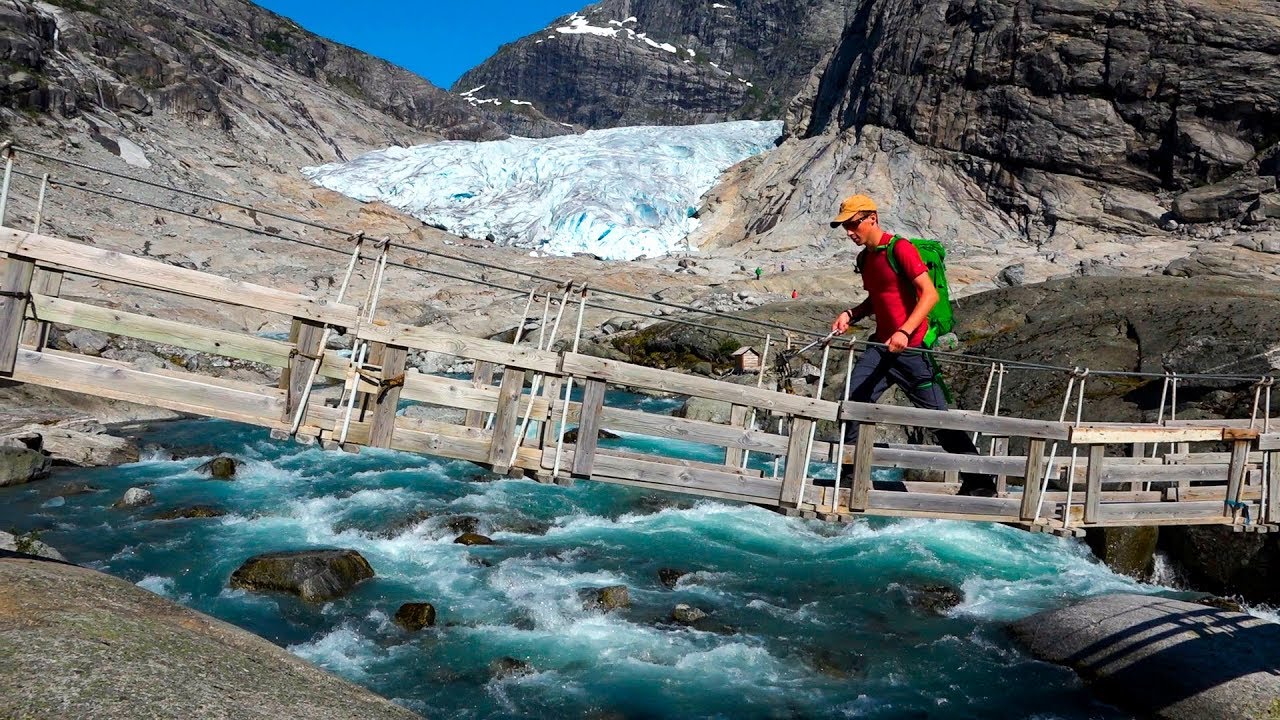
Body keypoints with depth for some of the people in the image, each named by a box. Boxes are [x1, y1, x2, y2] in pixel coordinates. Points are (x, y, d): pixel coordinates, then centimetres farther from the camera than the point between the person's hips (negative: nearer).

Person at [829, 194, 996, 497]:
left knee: (937, 414, -5)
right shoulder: (865, 258, 13)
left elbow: (930, 294, -19)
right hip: (881, 347, 8)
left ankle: (978, 480, 5)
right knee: (853, 401, -1)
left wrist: (905, 331, -29)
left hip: (911, 347, -8)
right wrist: (851, 314, 7)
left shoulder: (900, 249, -13)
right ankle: (846, 470, 12)